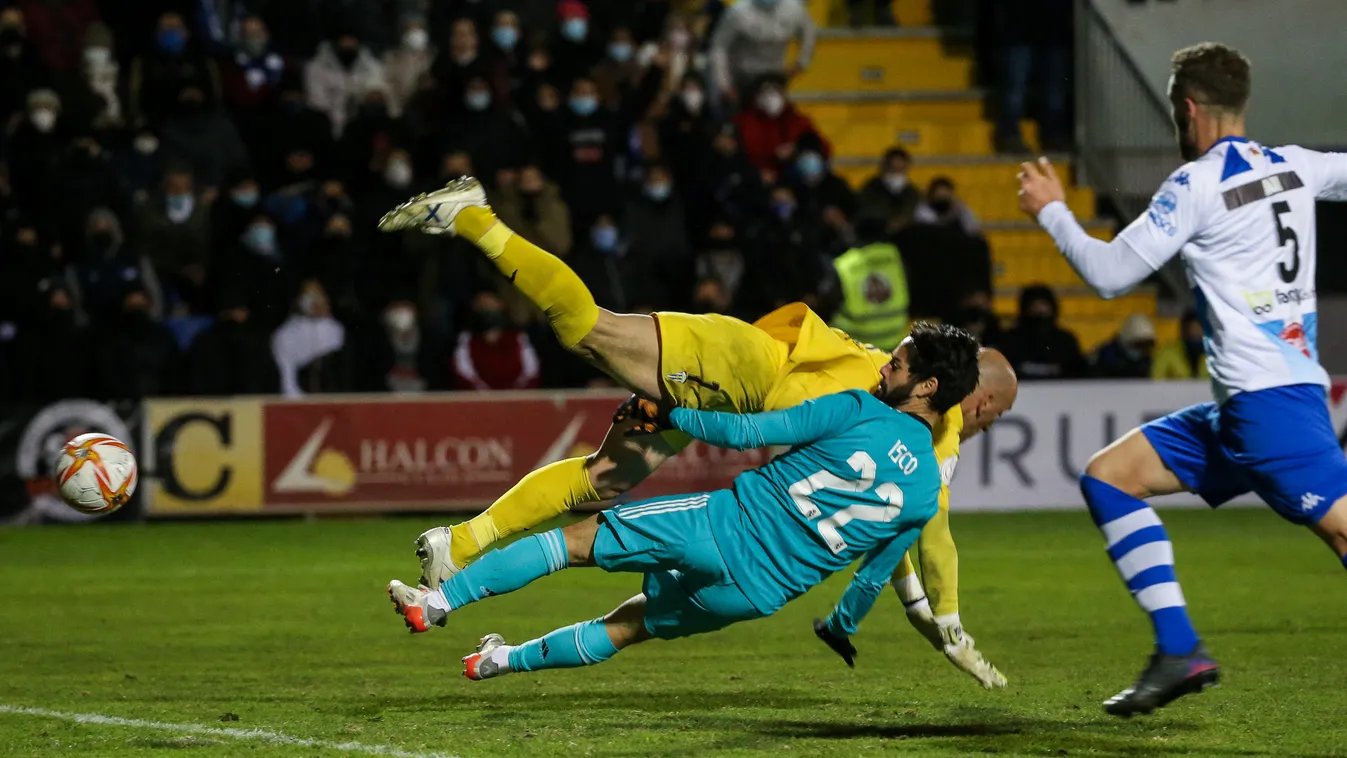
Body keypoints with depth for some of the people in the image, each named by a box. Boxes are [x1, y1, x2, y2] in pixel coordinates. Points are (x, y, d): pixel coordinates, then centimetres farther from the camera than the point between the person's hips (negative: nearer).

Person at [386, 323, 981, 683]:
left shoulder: (858, 411, -11)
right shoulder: (926, 493, 1)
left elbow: (747, 432, -10)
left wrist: (667, 416, 2)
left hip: (724, 527, -5)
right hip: (767, 591, 5)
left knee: (580, 538, 5)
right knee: (633, 623, 27)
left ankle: (440, 601, 3)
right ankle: (508, 660, 41)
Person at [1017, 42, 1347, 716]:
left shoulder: (1197, 184, -9)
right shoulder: (1293, 167, 12)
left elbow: (1110, 274, -5)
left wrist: (1051, 211, 9)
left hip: (1268, 404, -9)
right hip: (1237, 410, 9)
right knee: (1107, 475, 9)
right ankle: (1179, 652, 3)